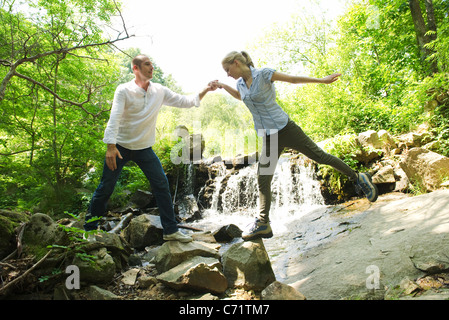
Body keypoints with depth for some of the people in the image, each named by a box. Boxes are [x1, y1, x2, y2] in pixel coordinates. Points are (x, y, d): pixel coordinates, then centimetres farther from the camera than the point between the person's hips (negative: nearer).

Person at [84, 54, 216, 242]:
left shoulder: (159, 91, 2)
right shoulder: (124, 90, -10)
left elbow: (184, 102, 3)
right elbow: (114, 118, -19)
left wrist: (205, 91, -9)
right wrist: (111, 146, -30)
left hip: (144, 148, 4)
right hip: (120, 147, -3)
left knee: (161, 185, -2)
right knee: (105, 188, 3)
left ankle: (171, 230, 7)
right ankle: (89, 228, 23)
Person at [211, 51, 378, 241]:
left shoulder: (263, 74, -8)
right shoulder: (240, 83, 10)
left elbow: (293, 79, -2)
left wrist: (322, 80, -1)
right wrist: (222, 86, 24)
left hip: (284, 129, -6)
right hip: (268, 139, 6)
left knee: (318, 156, 1)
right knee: (263, 179, -1)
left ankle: (357, 178, 22)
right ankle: (263, 224, 4)